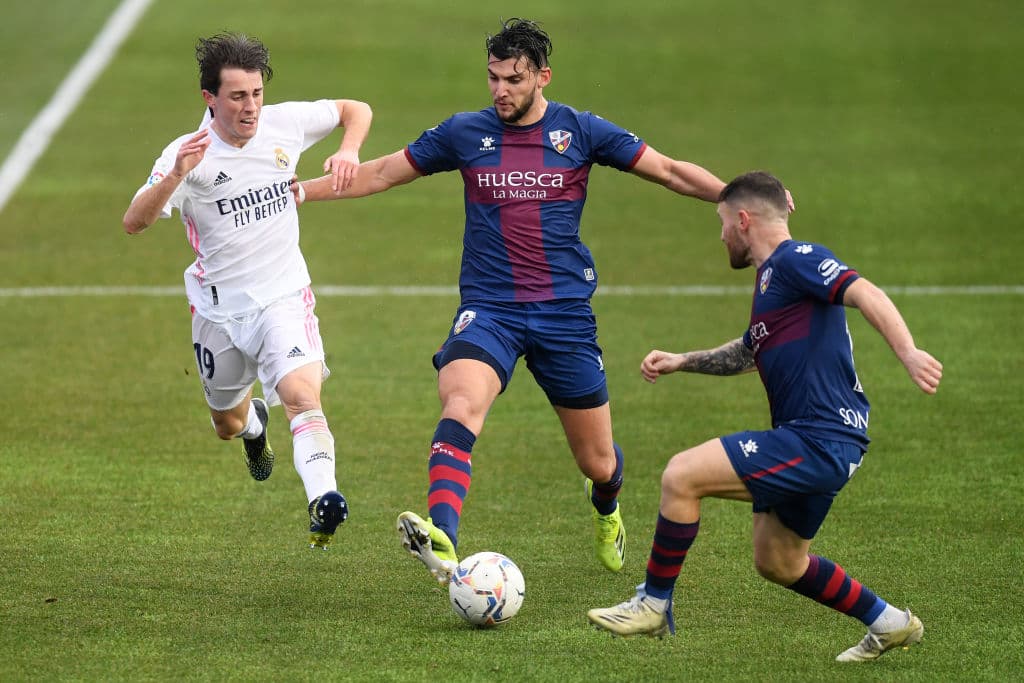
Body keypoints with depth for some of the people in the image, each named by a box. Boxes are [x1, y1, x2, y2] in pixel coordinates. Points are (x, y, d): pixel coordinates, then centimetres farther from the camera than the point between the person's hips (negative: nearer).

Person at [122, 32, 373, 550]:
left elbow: (356, 110, 10)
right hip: (219, 308, 1)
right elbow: (134, 223, -29)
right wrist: (175, 176, -45)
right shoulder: (188, 155, -16)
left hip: (283, 298, -1)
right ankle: (253, 423, 57)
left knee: (302, 395, -27)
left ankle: (323, 500, -42)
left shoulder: (284, 124, -7)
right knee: (228, 424, 20)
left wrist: (348, 152, -11)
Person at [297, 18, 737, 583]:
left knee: (597, 462, 8)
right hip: (488, 309, 0)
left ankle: (606, 507, 46)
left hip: (565, 310, 0)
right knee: (460, 407, -32)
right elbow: (379, 175, 11)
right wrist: (295, 191, 6)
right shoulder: (463, 133, 3)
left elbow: (670, 171, 3)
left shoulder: (580, 131, 0)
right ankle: (441, 540, -48)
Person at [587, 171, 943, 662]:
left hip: (817, 441, -11)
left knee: (681, 476, -13)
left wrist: (908, 354, -39)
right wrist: (683, 362, 29)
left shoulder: (794, 259, -10)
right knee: (777, 564, 22)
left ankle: (654, 606, -1)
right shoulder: (771, 276, 21)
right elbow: (750, 352, 38)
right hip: (817, 442, 11)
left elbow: (864, 294, -25)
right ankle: (888, 624, 31)